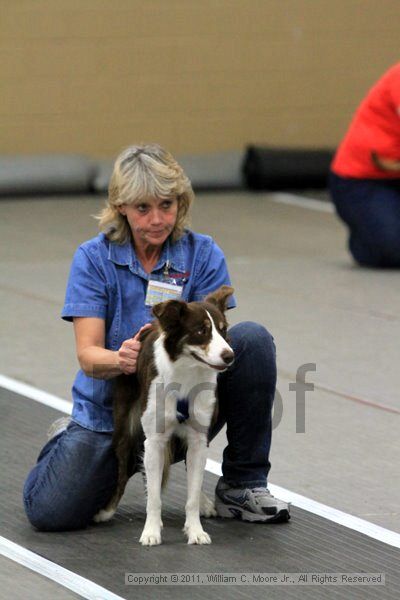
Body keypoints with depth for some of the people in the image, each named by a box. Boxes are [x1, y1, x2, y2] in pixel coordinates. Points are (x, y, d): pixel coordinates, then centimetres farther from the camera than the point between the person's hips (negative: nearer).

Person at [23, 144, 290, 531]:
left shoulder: (202, 254, -6)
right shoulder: (93, 258, -9)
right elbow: (87, 356, -16)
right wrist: (120, 359, -40)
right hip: (110, 409, 0)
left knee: (252, 339, -24)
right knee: (50, 512, -20)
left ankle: (242, 483, -11)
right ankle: (71, 445, 20)